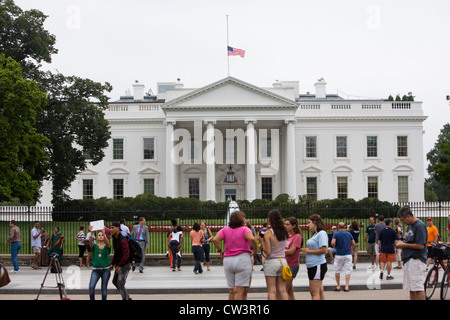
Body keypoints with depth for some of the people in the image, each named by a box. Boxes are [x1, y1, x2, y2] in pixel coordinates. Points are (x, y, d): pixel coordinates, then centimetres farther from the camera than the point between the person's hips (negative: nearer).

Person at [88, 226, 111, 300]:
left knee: (104, 288, 6)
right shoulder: (94, 246, 3)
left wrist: (104, 234, -40)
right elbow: (90, 242, -19)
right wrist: (91, 233, -38)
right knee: (91, 287, -13)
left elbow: (107, 243, -22)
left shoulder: (107, 247, 2)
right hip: (95, 270, 0)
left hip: (105, 270, 0)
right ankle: (92, 299, 4)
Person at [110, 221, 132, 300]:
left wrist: (119, 266, -26)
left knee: (120, 284, -15)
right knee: (115, 282, 20)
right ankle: (127, 298, 31)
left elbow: (126, 255, -29)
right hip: (118, 265, 10)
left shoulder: (123, 240, -23)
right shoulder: (114, 239, 8)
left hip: (125, 265, -10)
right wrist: (112, 264, 14)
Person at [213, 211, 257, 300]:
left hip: (228, 260, 4)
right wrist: (255, 251, -7)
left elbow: (215, 240, -7)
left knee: (231, 291, 10)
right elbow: (252, 239, -22)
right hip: (243, 259, -4)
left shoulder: (225, 230, 8)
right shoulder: (244, 230, -3)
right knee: (240, 291, -6)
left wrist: (220, 250, 7)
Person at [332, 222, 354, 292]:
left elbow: (333, 243, -17)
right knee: (347, 271, 3)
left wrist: (335, 247, 2)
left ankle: (338, 286, 14)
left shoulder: (336, 234, -5)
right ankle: (347, 287, -3)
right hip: (348, 254, 2)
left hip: (339, 255, -2)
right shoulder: (349, 234, 6)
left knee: (337, 271, 12)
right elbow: (353, 244, 9)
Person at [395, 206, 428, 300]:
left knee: (418, 288, -11)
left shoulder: (420, 226, -13)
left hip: (416, 260, -10)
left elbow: (420, 246, -18)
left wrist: (404, 245, -11)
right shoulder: (410, 226, 17)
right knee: (411, 289, 10)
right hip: (408, 260, 10)